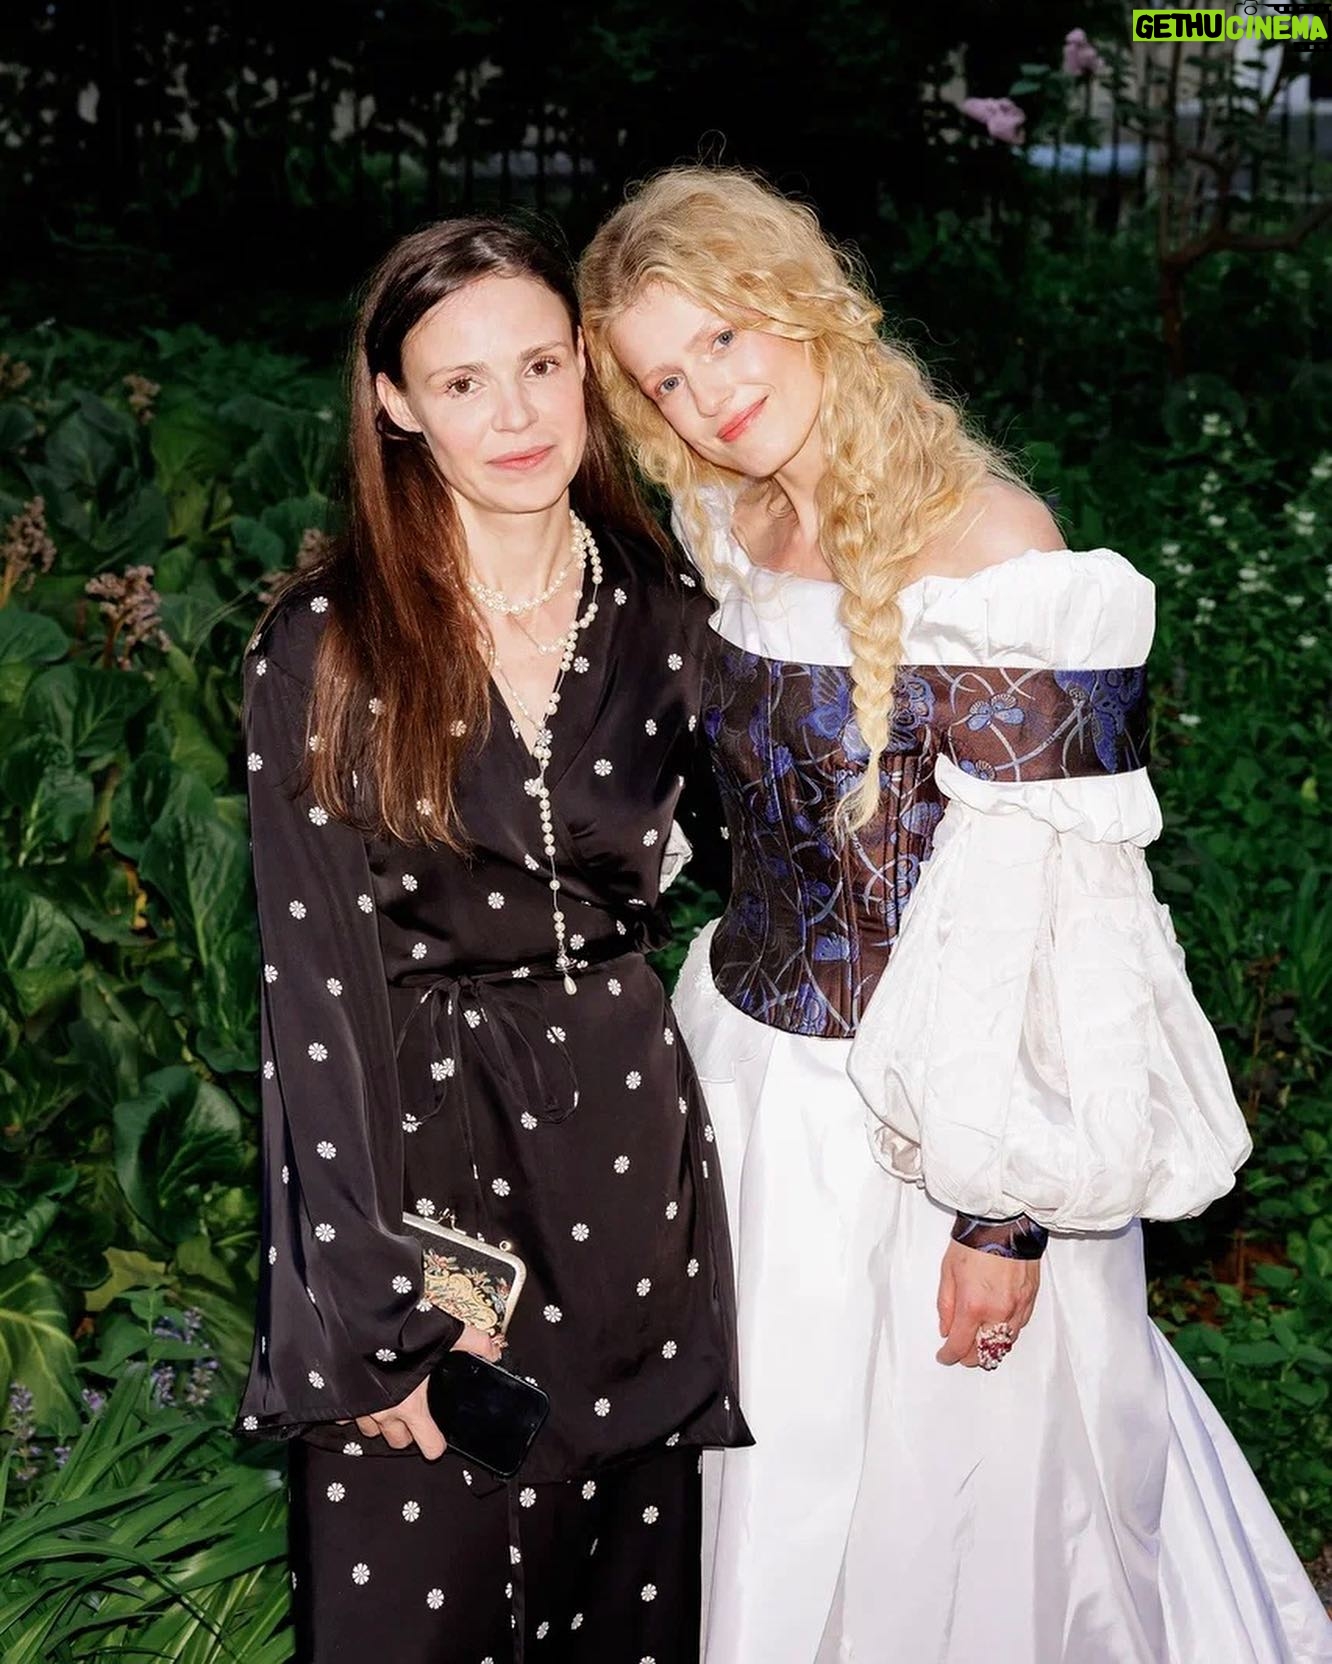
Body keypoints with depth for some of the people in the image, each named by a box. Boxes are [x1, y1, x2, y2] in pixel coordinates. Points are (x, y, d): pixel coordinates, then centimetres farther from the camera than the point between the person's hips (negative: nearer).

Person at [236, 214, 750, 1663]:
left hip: (629, 1136, 3)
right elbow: (321, 981, -11)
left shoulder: (667, 622, 2)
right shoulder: (322, 648, -10)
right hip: (409, 1134, -3)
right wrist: (396, 1303, -13)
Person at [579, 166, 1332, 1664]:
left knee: (940, 1485, 12)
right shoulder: (736, 536, 3)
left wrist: (1006, 1209, -18)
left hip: (928, 1113, -6)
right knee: (780, 1470, 22)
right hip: (753, 1071, 7)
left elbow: (1043, 903, -20)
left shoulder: (985, 549, -21)